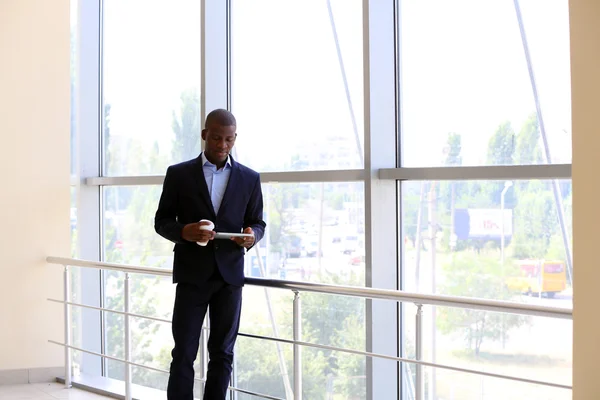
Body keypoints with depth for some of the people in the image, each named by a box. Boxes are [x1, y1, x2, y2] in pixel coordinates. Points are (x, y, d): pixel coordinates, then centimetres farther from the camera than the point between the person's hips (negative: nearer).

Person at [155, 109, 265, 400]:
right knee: (184, 353, -3)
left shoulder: (249, 178, 6)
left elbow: (258, 223, 10)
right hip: (192, 274, -2)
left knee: (222, 353, 6)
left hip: (230, 275, 2)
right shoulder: (178, 174, 1)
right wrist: (184, 232, -18)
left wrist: (252, 236, -14)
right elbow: (162, 221, 3)